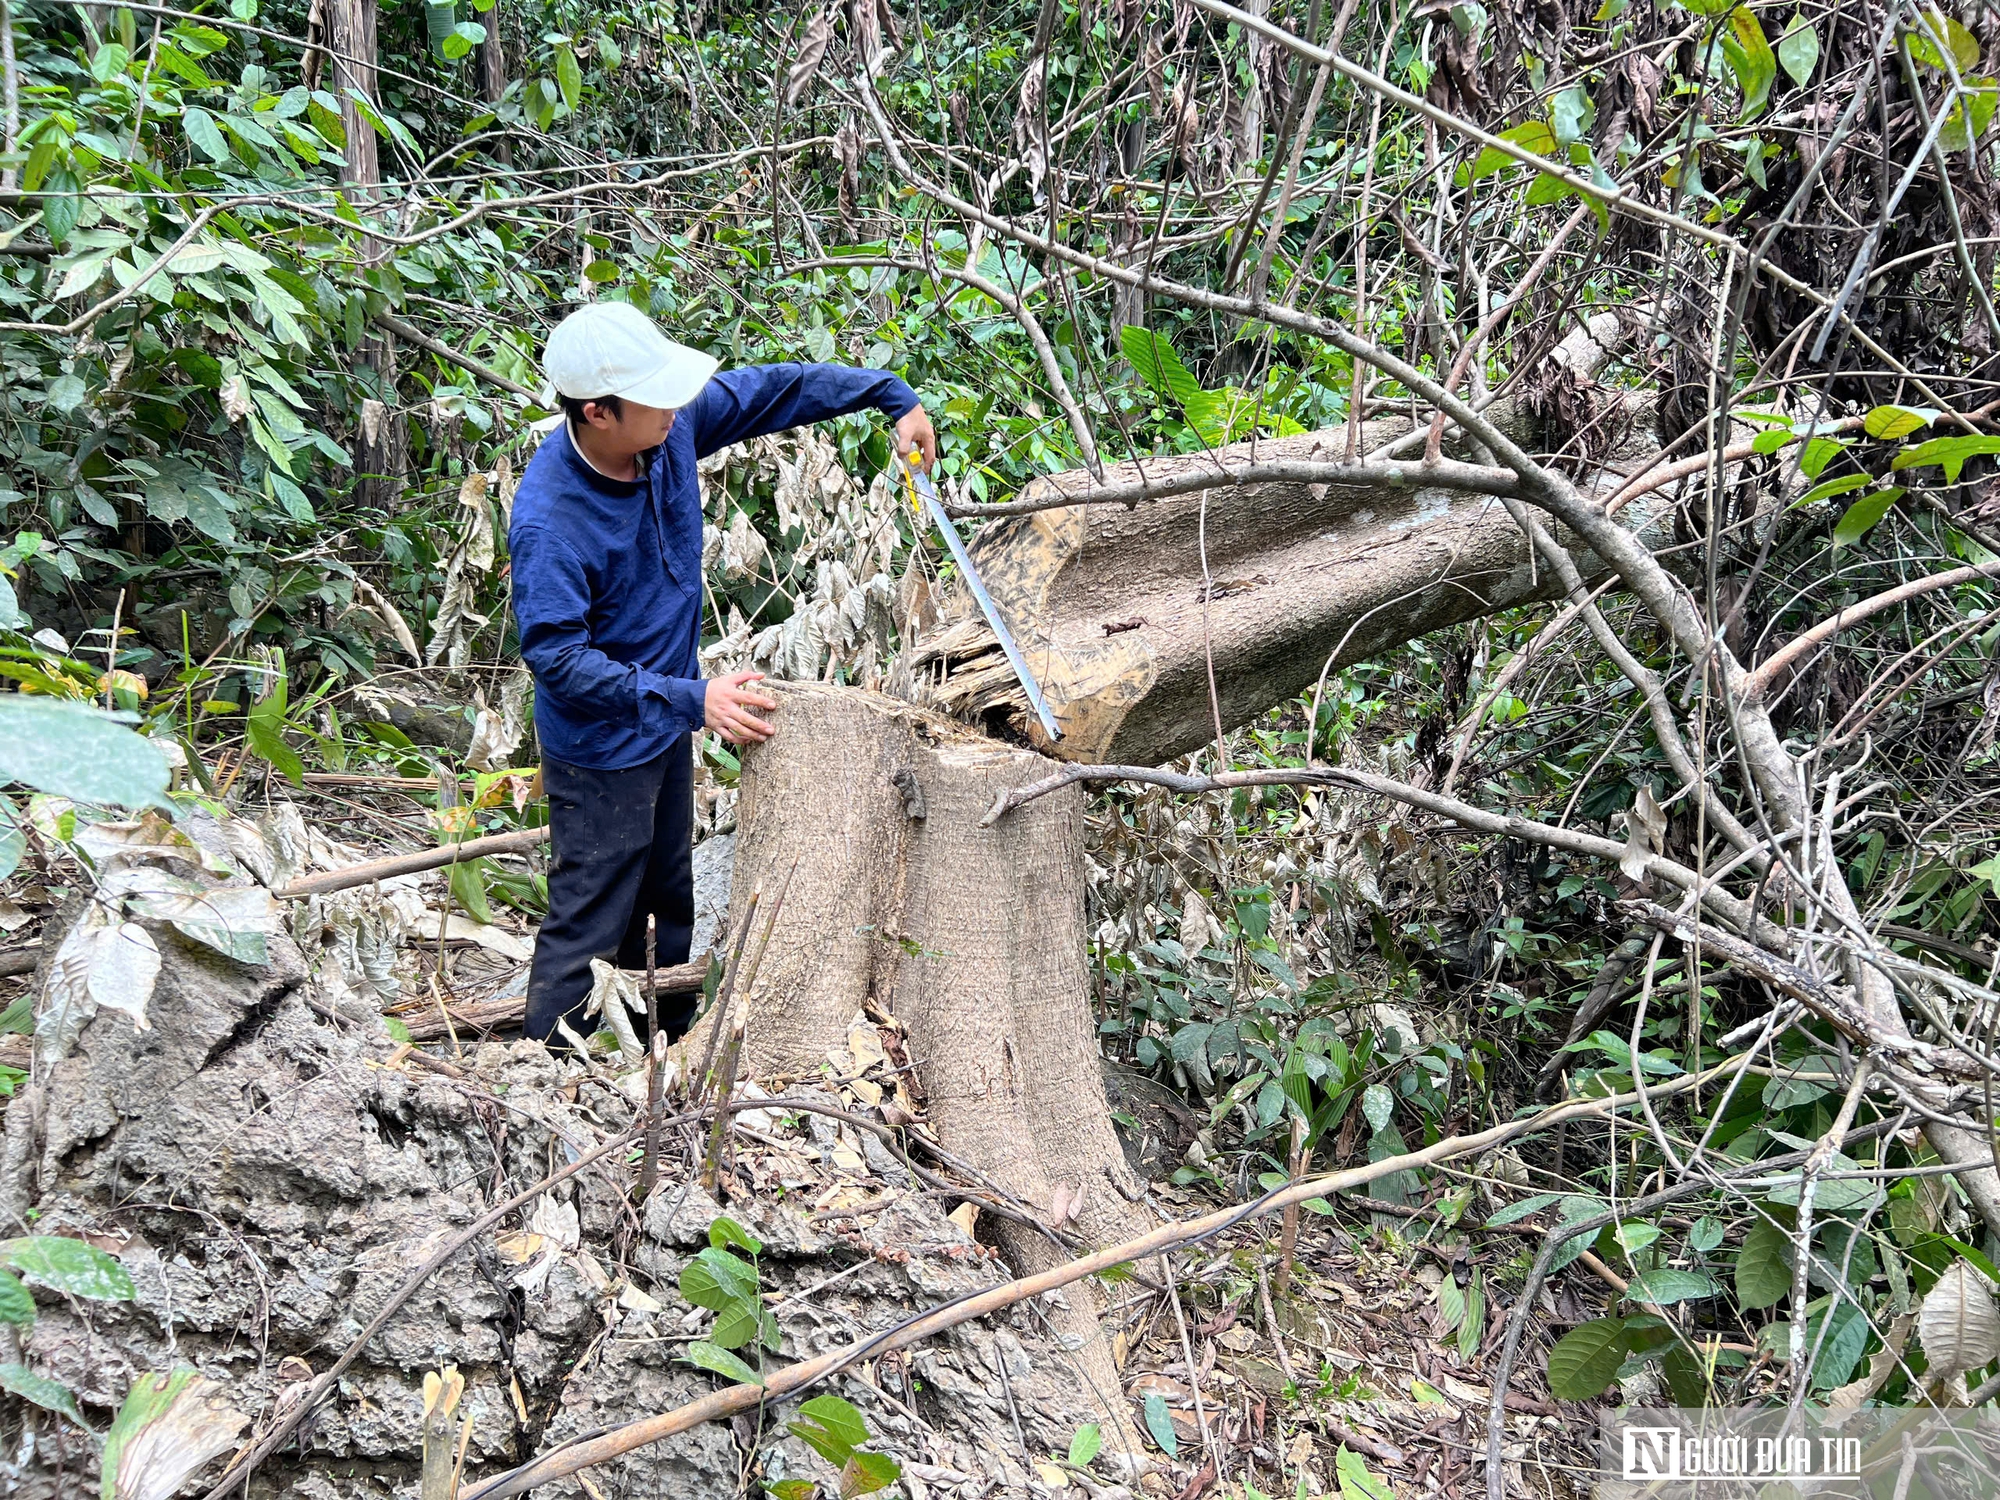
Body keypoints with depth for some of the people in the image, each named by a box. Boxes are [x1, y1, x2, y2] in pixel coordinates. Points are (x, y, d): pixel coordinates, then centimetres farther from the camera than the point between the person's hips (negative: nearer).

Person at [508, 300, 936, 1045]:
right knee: (589, 927, 3)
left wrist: (892, 395, 3)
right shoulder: (548, 521, -33)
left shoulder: (670, 427, -13)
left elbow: (769, 389, 3)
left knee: (669, 904, 24)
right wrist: (690, 699, -35)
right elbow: (558, 656, -32)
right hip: (601, 749, -8)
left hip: (666, 730, 8)